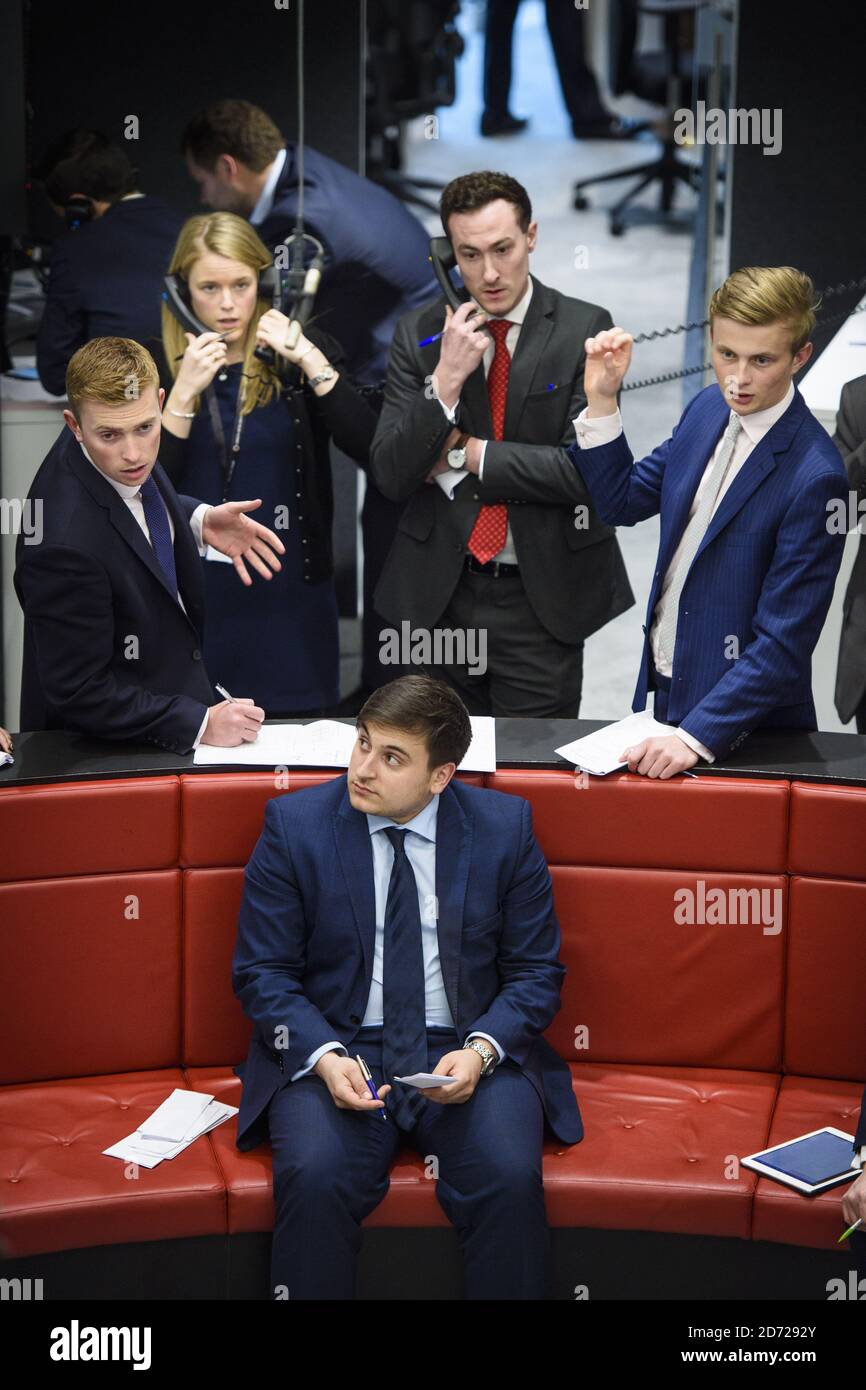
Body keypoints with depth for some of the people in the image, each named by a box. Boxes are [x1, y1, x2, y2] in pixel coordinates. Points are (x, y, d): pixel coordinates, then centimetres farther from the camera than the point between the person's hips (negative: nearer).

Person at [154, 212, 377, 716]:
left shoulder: (302, 353, 2)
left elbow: (371, 448, -10)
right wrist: (185, 391, -16)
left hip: (290, 597, 0)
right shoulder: (156, 366, 2)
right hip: (194, 599, 0)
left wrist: (310, 361, -17)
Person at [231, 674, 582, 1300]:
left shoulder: (505, 826, 1)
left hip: (468, 1054, 0)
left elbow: (536, 972, 5)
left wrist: (481, 1049, -15)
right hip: (333, 1051, 0)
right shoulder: (294, 824, -1)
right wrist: (323, 1056, -18)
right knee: (315, 1177, -31)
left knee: (510, 1178, -28)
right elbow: (263, 973, 1)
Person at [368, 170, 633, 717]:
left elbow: (586, 469, -14)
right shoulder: (420, 334, 2)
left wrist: (463, 453, -10)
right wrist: (446, 380, -17)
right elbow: (390, 475, -4)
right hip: (440, 596, 2)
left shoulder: (584, 330, -6)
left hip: (543, 599, -2)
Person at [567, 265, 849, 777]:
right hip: (666, 691, 7)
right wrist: (601, 401, -3)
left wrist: (696, 736, -30)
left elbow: (783, 644, -24)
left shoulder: (813, 476, -25)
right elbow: (624, 501, 10)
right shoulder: (708, 409, -1)